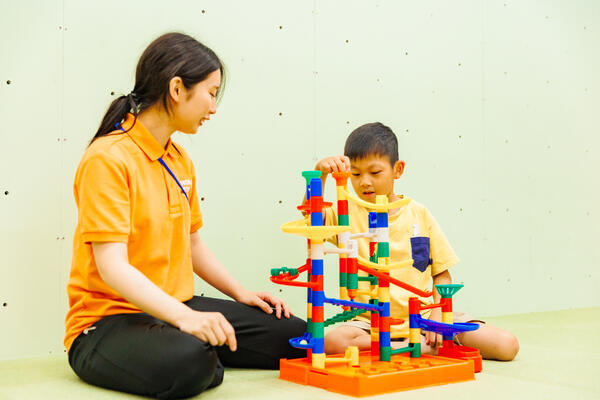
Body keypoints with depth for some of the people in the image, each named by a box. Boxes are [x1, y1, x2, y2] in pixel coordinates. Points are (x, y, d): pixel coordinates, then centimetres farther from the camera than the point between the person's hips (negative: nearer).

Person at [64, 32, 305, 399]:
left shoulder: (181, 161, 12)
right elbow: (112, 267, -24)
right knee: (188, 361, -39)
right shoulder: (108, 158, -15)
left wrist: (240, 293, 12)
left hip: (176, 310, 8)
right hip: (109, 320, -7)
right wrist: (185, 317, -35)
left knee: (293, 335, -4)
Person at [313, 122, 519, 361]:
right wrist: (320, 173, -32)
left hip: (423, 316, 1)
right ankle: (426, 348, -19)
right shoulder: (349, 213, 2)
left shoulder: (419, 214, 5)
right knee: (333, 342, -36)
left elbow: (442, 272, 9)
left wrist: (438, 314, -6)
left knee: (506, 345, -14)